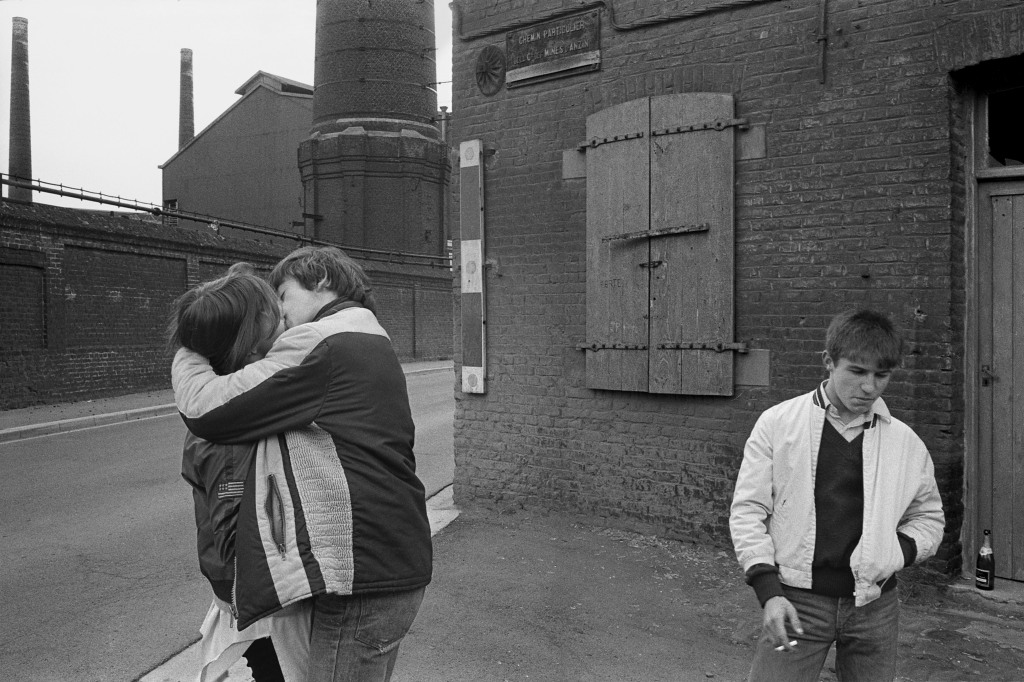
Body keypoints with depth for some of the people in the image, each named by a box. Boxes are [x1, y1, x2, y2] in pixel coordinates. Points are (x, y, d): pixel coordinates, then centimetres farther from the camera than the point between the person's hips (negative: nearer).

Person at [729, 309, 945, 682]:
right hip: (795, 602, -2)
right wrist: (769, 591, -11)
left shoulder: (906, 442, 3)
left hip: (875, 607, 3)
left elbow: (928, 517, 17)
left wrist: (900, 551, -3)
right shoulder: (778, 423, -5)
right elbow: (748, 510, -4)